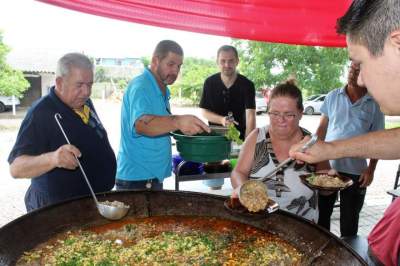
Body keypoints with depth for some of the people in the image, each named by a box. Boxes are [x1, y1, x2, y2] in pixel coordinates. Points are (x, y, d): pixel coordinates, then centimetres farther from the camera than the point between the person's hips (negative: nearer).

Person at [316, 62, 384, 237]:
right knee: (322, 214, 13)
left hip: (356, 172, -1)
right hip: (326, 167, 2)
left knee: (349, 218, 12)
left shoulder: (375, 104, -2)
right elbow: (322, 128, 7)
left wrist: (371, 169, -4)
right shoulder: (333, 96, 2)